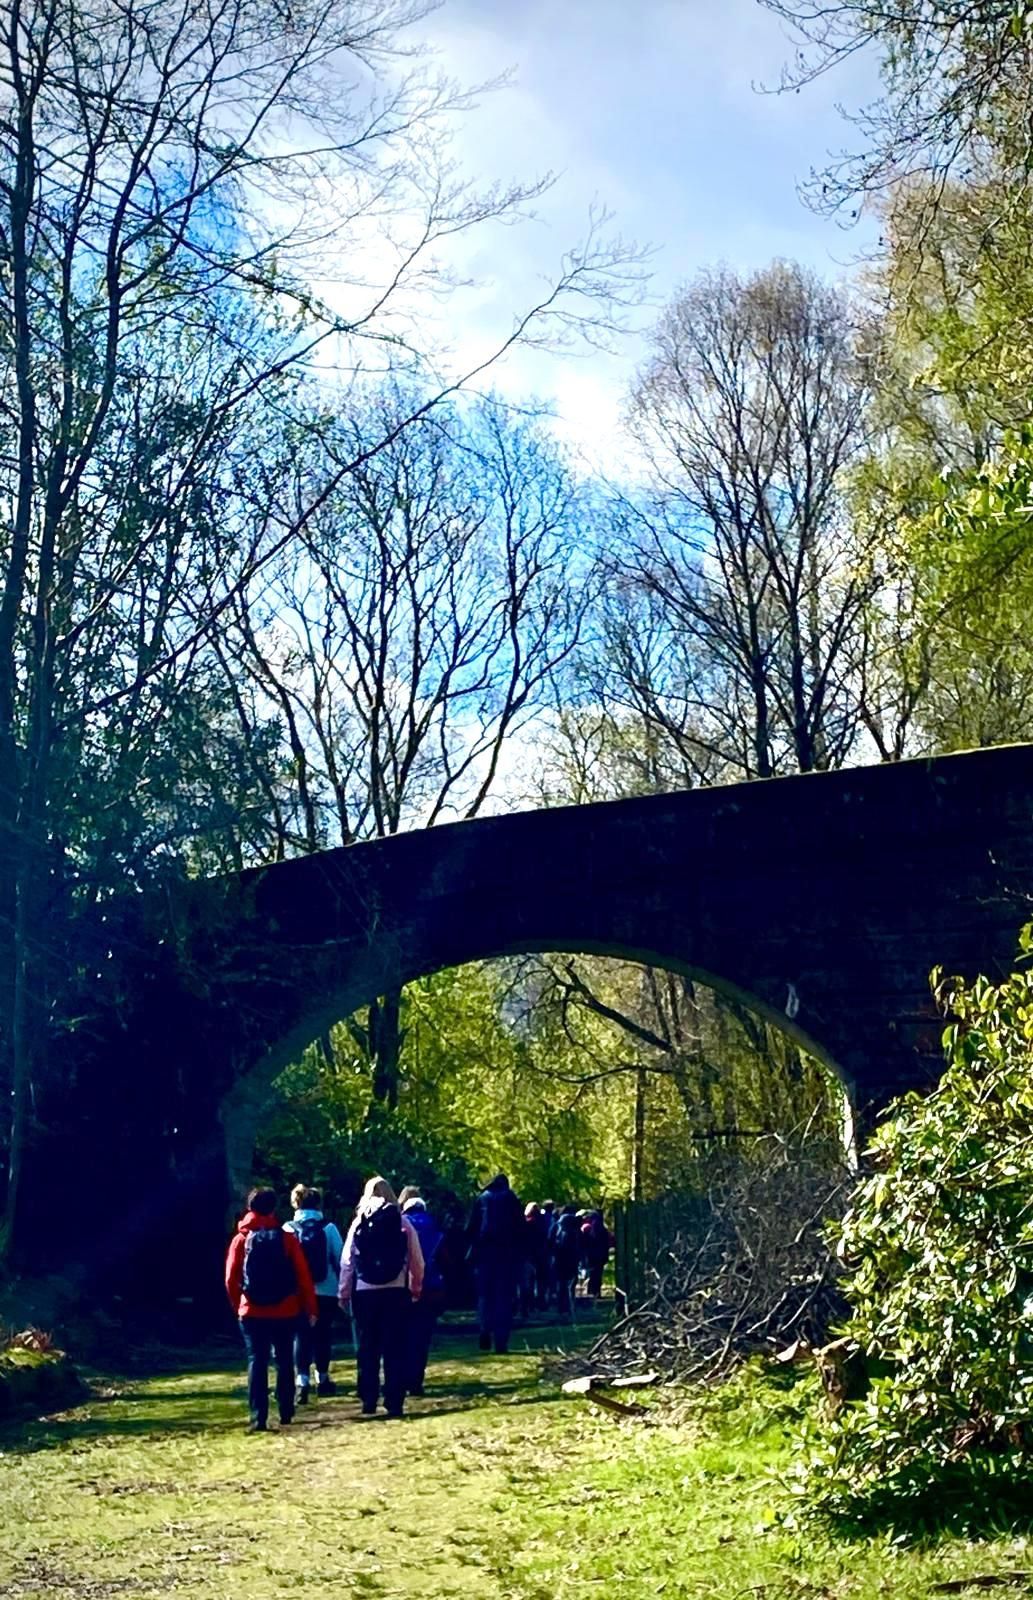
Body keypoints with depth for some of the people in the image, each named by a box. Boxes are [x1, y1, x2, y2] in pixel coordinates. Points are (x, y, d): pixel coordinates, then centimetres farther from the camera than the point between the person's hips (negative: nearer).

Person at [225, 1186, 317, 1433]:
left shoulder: (241, 1240, -1)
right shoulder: (287, 1239, -3)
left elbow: (231, 1279, -1)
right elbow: (303, 1276, -4)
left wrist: (237, 1306, 14)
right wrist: (311, 1309, 4)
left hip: (252, 1312, 0)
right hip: (285, 1311, 0)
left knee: (256, 1363, 1)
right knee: (284, 1362, 14)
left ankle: (258, 1418, -6)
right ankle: (285, 1414, 19)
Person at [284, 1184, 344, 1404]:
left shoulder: (288, 1229, -1)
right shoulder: (328, 1228, -4)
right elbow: (340, 1259, -3)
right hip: (326, 1292, 0)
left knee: (302, 1336, 3)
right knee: (323, 1335, 14)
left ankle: (303, 1381, -12)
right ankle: (322, 1379, 25)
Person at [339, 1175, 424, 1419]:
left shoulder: (359, 1224, 1)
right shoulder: (403, 1223, 0)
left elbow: (347, 1261, 2)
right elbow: (417, 1262, 0)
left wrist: (343, 1293, 9)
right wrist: (416, 1289, 12)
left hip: (365, 1293, 1)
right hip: (396, 1292, -1)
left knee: (367, 1349, 11)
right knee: (395, 1349, 3)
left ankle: (368, 1401, 12)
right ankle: (394, 1403, 0)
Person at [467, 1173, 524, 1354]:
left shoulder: (482, 1198, 9)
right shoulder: (511, 1199, 6)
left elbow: (472, 1227, 5)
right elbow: (520, 1228, 3)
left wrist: (473, 1249, 8)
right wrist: (520, 1253, 6)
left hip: (484, 1251, 1)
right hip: (508, 1252, -1)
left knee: (484, 1293, 10)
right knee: (504, 1297, 1)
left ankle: (485, 1330, -13)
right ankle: (501, 1341, -7)